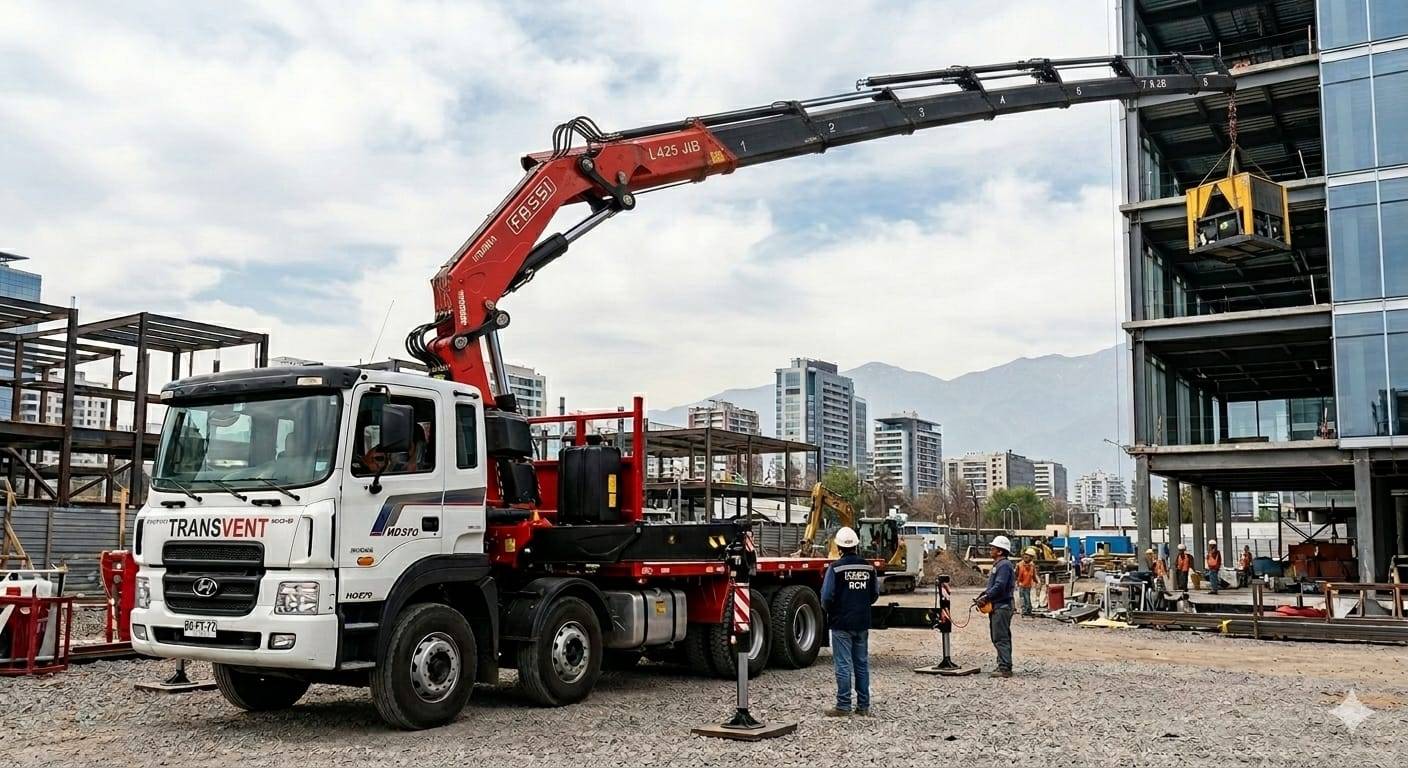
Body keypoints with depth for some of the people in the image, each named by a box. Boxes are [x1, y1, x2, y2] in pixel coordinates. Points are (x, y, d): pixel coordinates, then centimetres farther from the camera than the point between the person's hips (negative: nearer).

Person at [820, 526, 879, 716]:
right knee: (862, 664, 12)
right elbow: (874, 594, 12)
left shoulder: (835, 568, -13)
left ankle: (843, 706, 2)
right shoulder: (868, 567, 3)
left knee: (843, 665, -1)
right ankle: (863, 705, 16)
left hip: (841, 623, -5)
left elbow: (826, 597, -13)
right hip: (863, 623, 5)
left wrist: (830, 611, 8)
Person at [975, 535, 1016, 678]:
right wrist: (983, 596, 9)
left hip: (1002, 607, -11)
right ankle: (1003, 665, 21)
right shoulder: (998, 564, 19)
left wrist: (985, 598, -17)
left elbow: (999, 587, -23)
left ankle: (1005, 668, -11)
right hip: (997, 607, 11)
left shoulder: (1004, 565, -15)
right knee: (998, 638, 15)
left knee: (1001, 638, -11)